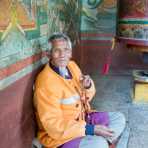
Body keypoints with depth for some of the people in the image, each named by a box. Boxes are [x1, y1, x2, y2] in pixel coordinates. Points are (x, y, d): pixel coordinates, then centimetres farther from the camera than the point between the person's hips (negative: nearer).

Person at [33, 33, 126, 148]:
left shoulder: (72, 65, 0)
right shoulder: (45, 82, -24)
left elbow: (85, 98, 12)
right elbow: (53, 126, -26)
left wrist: (88, 86, -13)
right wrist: (91, 129, -27)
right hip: (58, 134, -8)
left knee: (119, 118, 8)